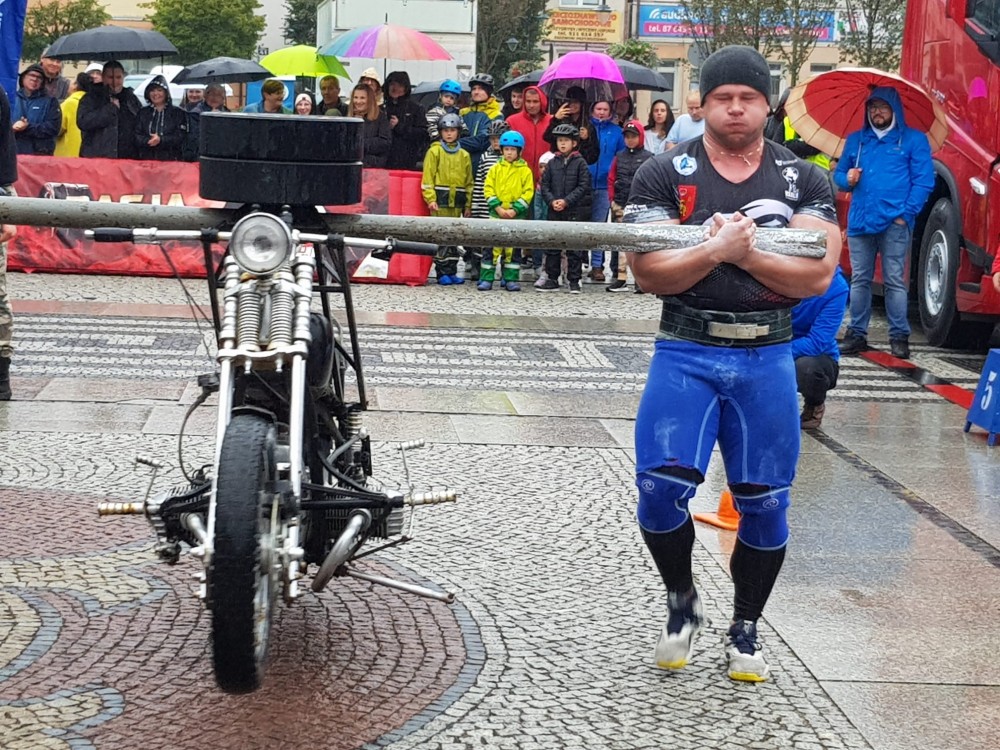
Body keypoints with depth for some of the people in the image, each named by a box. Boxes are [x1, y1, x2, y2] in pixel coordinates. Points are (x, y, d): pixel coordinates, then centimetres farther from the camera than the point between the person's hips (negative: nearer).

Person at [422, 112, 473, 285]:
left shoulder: (464, 155, 13)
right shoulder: (434, 151, 1)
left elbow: (469, 181, 15)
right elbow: (428, 176, -5)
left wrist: (468, 204, 10)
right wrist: (430, 199, -14)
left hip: (457, 201, 4)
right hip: (440, 199, -4)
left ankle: (452, 271, 13)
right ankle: (442, 273, -3)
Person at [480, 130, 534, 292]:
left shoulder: (525, 171, 3)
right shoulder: (495, 168, 7)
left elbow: (528, 192, -1)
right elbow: (488, 189, 3)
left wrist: (515, 210, -12)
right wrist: (498, 207, -10)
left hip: (516, 216, 0)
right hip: (496, 214, 1)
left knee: (513, 248, 4)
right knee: (491, 246, -3)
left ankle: (511, 279, 12)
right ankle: (486, 279, 1)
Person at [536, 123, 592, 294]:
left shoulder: (580, 163, 0)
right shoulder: (553, 163, 10)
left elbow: (583, 186, -6)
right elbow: (544, 185, 7)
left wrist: (566, 201, -15)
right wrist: (552, 201, -10)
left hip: (575, 211, -3)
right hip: (554, 211, 3)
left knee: (574, 248, 0)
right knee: (552, 246, 5)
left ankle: (574, 281, 4)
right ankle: (552, 280, 12)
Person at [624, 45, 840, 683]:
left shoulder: (803, 180, 5)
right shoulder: (664, 175, 0)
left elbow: (818, 275, -7)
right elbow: (650, 273, -10)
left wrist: (746, 253, -19)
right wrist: (716, 250, -26)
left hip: (767, 359, 2)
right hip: (687, 353, -1)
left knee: (764, 503, 6)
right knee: (662, 486, -12)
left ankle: (746, 629, 26)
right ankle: (682, 604, 15)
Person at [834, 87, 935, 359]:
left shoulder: (913, 139, 5)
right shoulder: (855, 140, 17)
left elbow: (924, 181, -1)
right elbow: (838, 174, 22)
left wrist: (905, 214, -10)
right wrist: (847, 179, -2)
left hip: (894, 223, -4)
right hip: (859, 222, 4)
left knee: (895, 282, -5)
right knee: (859, 280, 6)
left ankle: (899, 337, 0)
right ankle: (857, 334, 12)